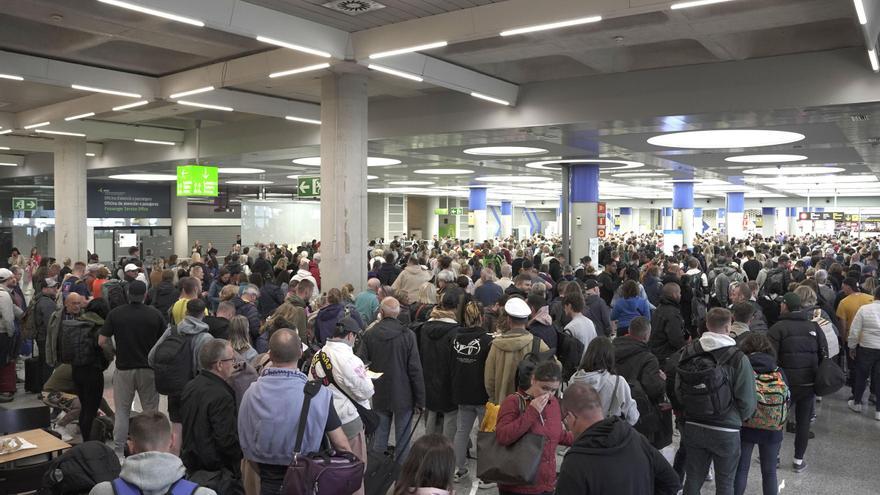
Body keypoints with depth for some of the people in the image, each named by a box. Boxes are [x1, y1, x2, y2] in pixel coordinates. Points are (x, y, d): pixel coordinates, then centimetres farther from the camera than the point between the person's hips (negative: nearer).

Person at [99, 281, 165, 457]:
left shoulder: (115, 313, -5)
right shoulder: (155, 314, -6)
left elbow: (101, 341, -5)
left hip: (123, 368, 0)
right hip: (149, 369, 0)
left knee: (122, 411, 11)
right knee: (151, 411, 10)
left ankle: (118, 451, 11)